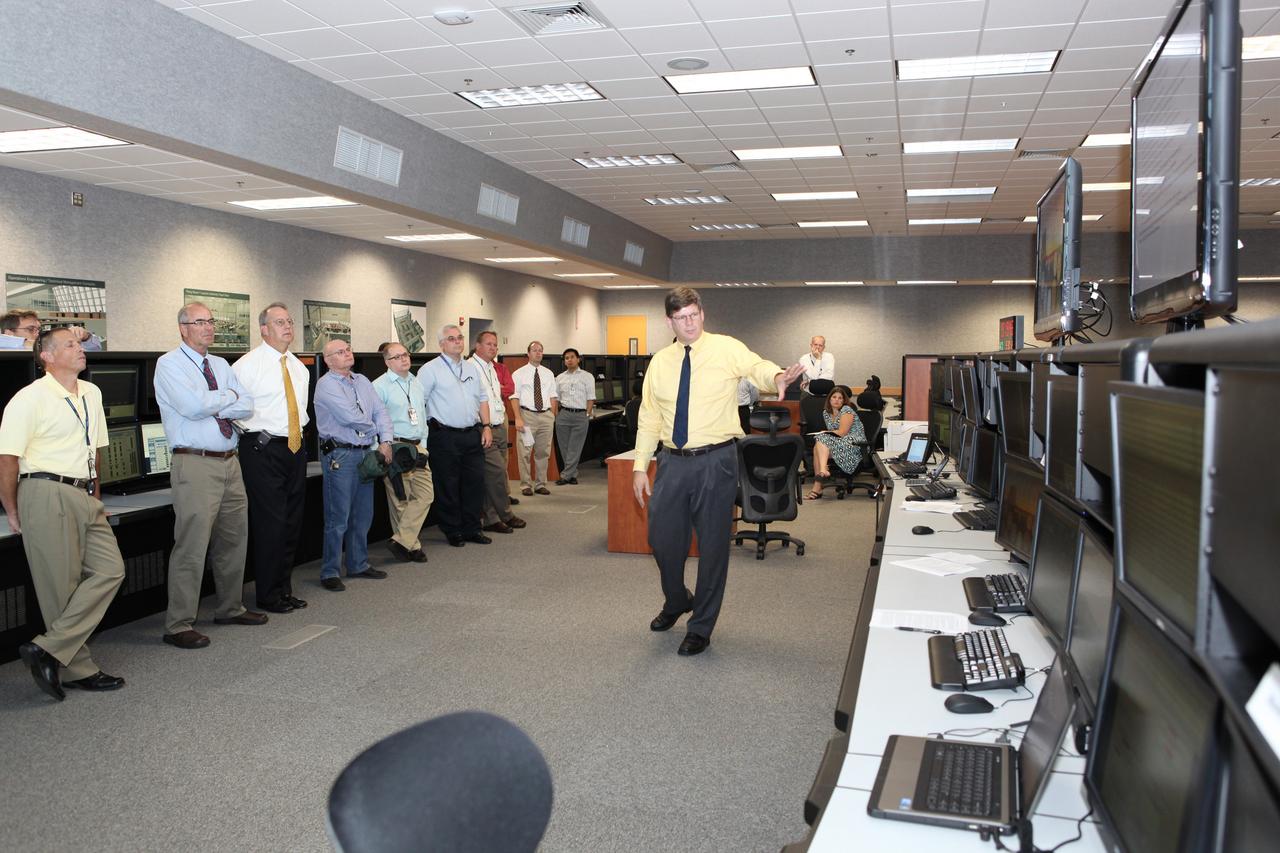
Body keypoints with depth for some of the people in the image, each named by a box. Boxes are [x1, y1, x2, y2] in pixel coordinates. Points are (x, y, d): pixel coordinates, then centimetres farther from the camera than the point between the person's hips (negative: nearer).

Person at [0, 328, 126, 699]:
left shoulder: (91, 394, 14)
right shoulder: (30, 398, -9)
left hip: (84, 497, 7)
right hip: (47, 495, -7)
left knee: (110, 570, -2)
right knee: (61, 586, -2)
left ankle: (49, 651, 2)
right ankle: (76, 669, 8)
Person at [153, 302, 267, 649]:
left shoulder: (221, 365, 16)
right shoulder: (169, 364, -4)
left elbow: (247, 407, 5)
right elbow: (193, 406, -19)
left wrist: (211, 406, -9)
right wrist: (229, 395, -4)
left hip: (230, 462, 7)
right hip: (195, 464, -7)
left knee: (234, 539, 15)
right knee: (192, 546, -7)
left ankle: (230, 608, 30)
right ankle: (178, 626, 2)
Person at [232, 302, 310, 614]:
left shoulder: (299, 367, 14)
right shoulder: (247, 364, -8)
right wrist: (253, 431, -9)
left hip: (295, 447, 7)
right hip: (263, 450, -7)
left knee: (292, 522, 12)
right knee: (269, 523, -5)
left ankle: (285, 588, 24)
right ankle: (269, 595, 7)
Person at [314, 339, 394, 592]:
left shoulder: (363, 381, 14)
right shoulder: (326, 384, -9)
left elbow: (381, 412, 9)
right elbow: (350, 416, -19)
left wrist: (385, 441, -5)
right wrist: (372, 427, -1)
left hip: (366, 453, 7)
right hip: (339, 455, -7)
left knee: (363, 515, 14)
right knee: (338, 517, -3)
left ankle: (358, 564, 27)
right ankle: (330, 572, 7)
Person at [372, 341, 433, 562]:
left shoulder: (417, 383, 16)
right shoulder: (379, 386, -5)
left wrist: (423, 444, 15)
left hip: (418, 447, 7)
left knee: (426, 494, -1)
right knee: (400, 499, -1)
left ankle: (401, 540, 2)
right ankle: (412, 545, 8)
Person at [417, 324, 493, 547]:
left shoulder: (471, 368, 15)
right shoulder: (430, 369, -4)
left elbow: (482, 398, 19)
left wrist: (486, 426, 9)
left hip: (473, 435, 6)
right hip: (445, 436, -5)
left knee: (475, 483, 7)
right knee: (447, 487, 2)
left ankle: (472, 529, 18)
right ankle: (453, 532, 14)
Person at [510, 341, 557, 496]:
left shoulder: (548, 374, 14)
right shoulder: (519, 373, 1)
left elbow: (553, 397, 13)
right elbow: (514, 397, -4)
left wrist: (553, 416, 4)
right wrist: (518, 418, -13)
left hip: (546, 415, 4)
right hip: (527, 415, -4)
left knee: (543, 452, 8)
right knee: (524, 452, -2)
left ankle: (540, 484, 17)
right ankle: (526, 485, 7)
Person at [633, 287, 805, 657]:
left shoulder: (727, 349, -4)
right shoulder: (660, 362, 8)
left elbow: (756, 366, -24)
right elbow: (649, 417, 10)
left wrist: (777, 377, -47)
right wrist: (640, 466, 6)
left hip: (715, 462, -4)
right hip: (672, 461, 4)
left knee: (712, 545, 4)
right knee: (662, 538, 11)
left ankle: (701, 628, 22)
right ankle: (676, 601, 42)